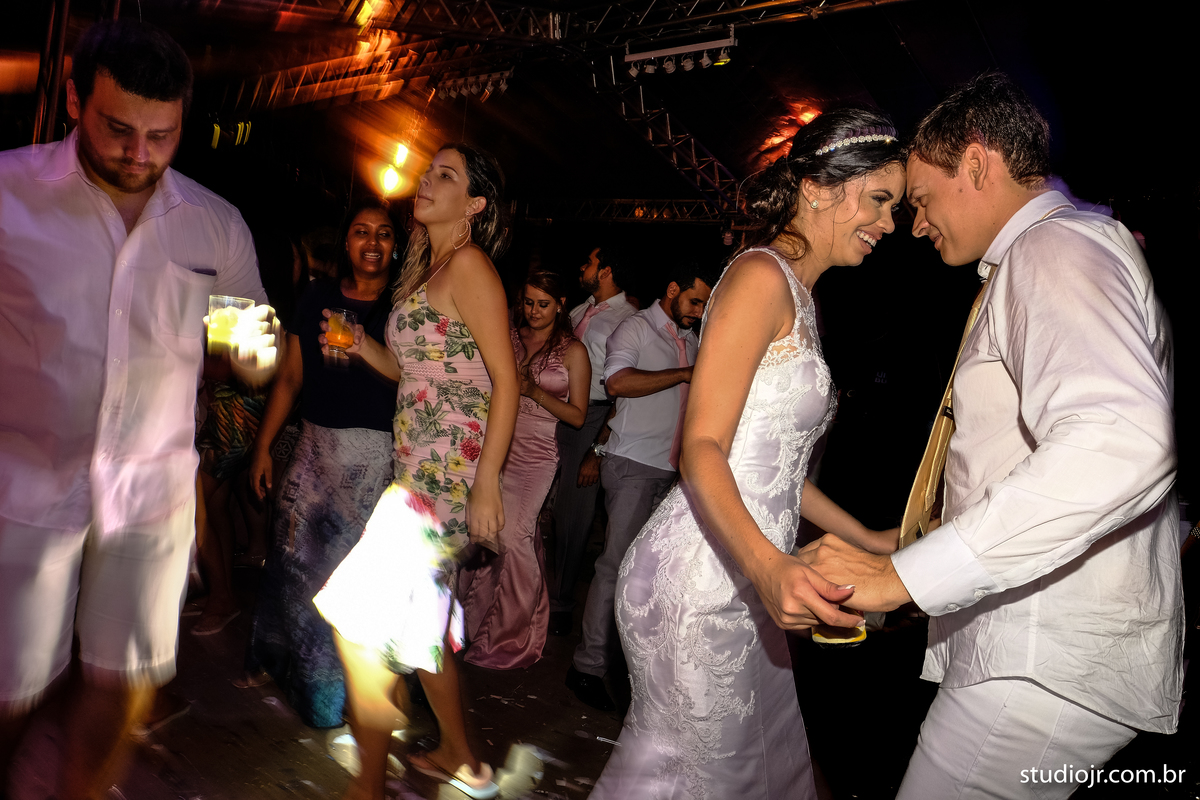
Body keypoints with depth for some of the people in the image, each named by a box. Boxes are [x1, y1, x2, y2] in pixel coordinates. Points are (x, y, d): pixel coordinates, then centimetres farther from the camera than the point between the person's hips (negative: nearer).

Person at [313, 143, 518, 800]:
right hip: (418, 466, 9)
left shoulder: (470, 264, -9)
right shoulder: (425, 267, 17)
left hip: (450, 468, -9)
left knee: (360, 619, -7)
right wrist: (362, 345, 6)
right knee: (414, 612, 17)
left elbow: (505, 379, -15)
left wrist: (487, 486, -19)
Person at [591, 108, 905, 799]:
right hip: (702, 580, -9)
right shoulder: (761, 275, -12)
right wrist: (768, 565, -35)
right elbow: (702, 448, -20)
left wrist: (866, 539, 22)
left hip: (744, 583, 9)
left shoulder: (798, 297, 18)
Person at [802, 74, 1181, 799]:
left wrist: (904, 575, -34)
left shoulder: (1057, 247, -15)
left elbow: (1123, 440, -35)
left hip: (1050, 659, -10)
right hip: (1030, 639, 10)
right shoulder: (1043, 255, 18)